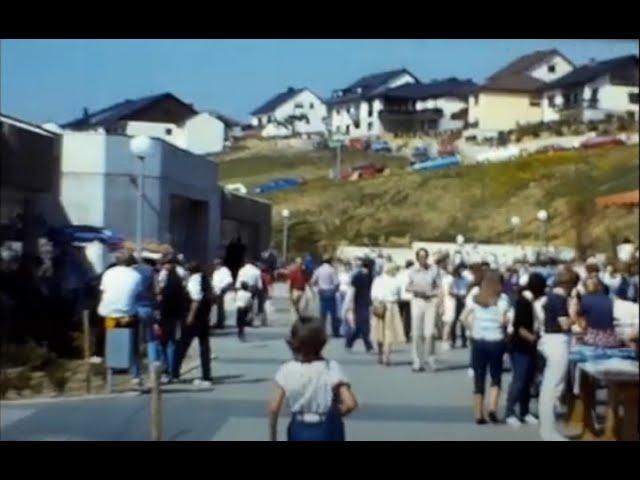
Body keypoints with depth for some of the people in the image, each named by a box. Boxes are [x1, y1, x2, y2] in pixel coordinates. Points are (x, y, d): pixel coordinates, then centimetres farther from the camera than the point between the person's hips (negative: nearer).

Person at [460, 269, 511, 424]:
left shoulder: (475, 297, 5)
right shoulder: (501, 298, -7)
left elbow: (464, 317, 0)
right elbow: (503, 320, -15)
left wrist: (473, 330, 7)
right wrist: (508, 321, 5)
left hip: (478, 341, 3)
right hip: (495, 341, -3)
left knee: (479, 379, 8)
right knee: (496, 377, 12)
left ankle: (479, 415, 8)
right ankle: (492, 409, -3)